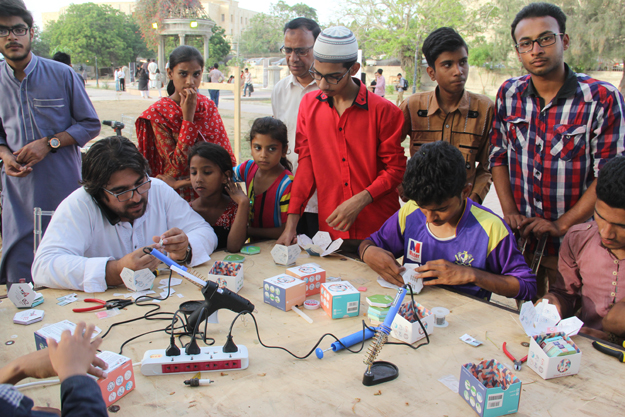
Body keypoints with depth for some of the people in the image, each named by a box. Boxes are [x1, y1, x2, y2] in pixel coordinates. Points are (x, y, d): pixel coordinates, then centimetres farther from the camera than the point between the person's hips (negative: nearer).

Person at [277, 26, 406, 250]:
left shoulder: (384, 111, -7)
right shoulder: (309, 104, 5)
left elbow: (396, 168, -4)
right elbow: (307, 164, 4)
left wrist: (359, 201, -17)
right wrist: (291, 222, -4)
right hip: (330, 227, 2)